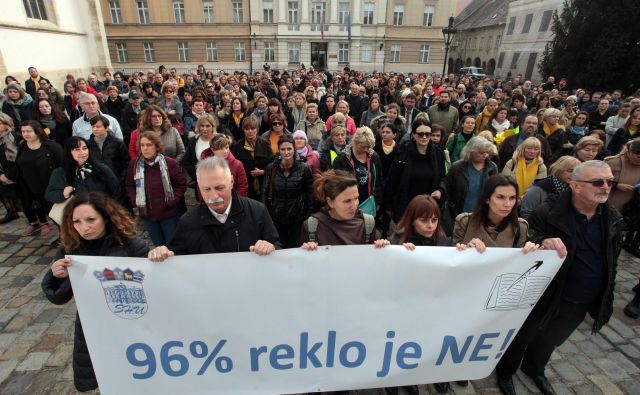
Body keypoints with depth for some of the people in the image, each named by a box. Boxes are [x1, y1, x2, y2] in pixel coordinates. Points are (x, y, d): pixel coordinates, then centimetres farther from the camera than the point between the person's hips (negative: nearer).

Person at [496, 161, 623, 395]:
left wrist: (605, 299, 12)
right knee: (521, 338, 16)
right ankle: (505, 371, 43)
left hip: (580, 304, 5)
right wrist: (543, 243, -42)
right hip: (545, 297, -5)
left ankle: (534, 369, 55)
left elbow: (612, 263, 8)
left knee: (550, 341, 28)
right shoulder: (548, 214, -22)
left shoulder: (613, 219, -3)